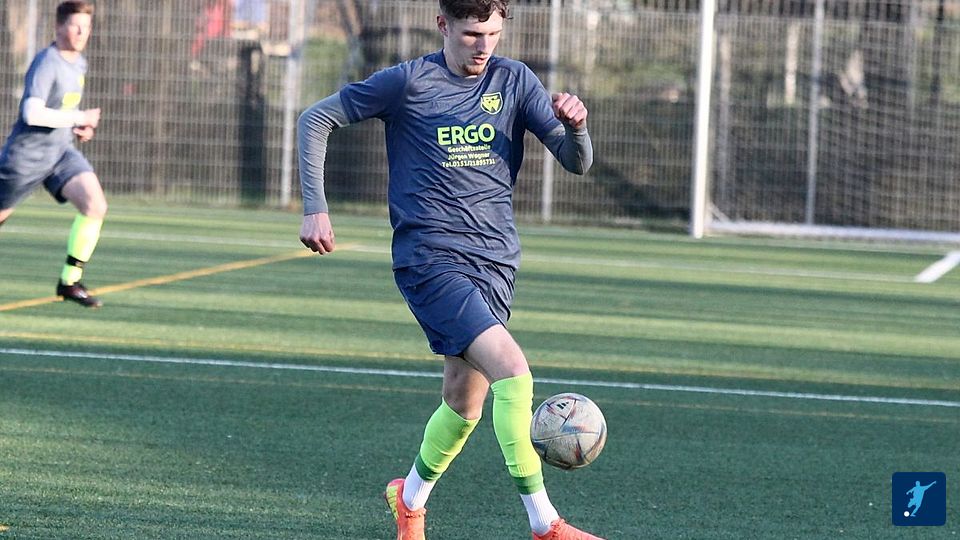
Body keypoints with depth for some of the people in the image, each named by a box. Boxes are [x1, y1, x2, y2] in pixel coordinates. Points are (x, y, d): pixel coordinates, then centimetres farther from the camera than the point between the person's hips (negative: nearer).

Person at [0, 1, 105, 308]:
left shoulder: (78, 64, 8)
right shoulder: (46, 64, -19)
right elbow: (32, 113, -31)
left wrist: (78, 129, 9)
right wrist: (80, 118, -23)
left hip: (62, 152, 7)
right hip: (26, 155, -7)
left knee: (96, 206, -14)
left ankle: (70, 282, -8)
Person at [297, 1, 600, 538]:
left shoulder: (514, 81, 5)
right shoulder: (408, 83, -4)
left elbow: (577, 162, 1)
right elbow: (316, 119, 4)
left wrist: (575, 126, -21)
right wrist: (316, 209, -2)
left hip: (495, 264, 5)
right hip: (431, 258, -5)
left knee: (465, 403, 12)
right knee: (512, 368, -22)